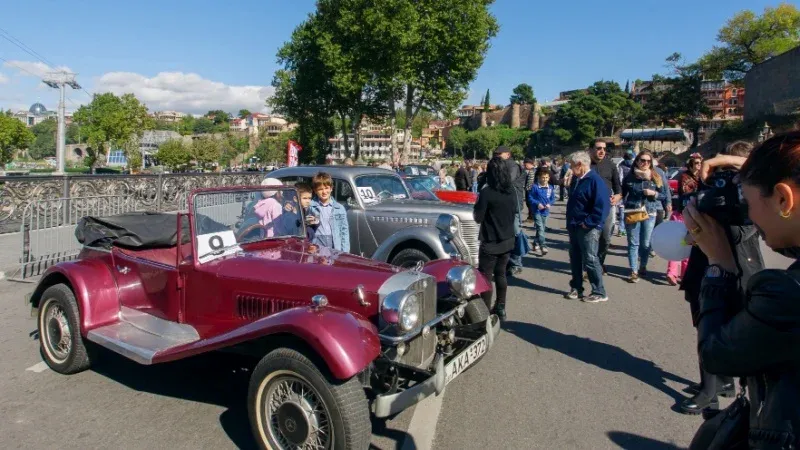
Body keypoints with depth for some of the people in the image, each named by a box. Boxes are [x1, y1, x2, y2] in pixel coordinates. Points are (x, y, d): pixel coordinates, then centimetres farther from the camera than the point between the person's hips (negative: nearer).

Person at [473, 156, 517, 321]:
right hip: (507, 240, 6)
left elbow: (478, 217, -11)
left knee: (485, 276, 3)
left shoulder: (486, 192, -19)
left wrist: (478, 204, 5)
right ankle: (500, 308, 25)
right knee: (501, 273, 17)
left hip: (490, 242, -6)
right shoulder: (511, 191, 1)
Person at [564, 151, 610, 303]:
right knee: (575, 259, 14)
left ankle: (599, 292, 7)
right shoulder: (576, 179, 11)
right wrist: (570, 221, 14)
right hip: (574, 226, 9)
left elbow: (602, 205, -22)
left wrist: (589, 223, -19)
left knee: (590, 260, -3)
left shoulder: (595, 180, -17)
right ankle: (576, 288, 24)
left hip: (587, 228, -9)